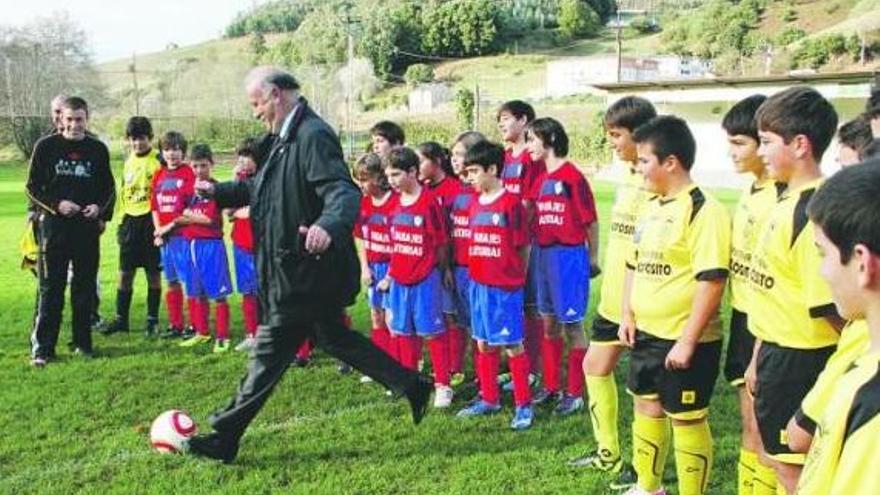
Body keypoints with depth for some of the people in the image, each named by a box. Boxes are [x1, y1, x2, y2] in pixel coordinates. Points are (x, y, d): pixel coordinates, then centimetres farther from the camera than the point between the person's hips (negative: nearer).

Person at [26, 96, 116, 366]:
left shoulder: (98, 149, 7)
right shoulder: (46, 146, 1)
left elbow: (108, 188, 13)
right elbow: (32, 187, 2)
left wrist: (101, 209, -6)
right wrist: (57, 205, -12)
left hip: (88, 227, 2)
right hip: (54, 226, -2)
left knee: (85, 288, 7)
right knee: (50, 289, -2)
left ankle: (83, 342, 17)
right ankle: (42, 347, 3)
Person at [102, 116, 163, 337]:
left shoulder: (159, 162, -5)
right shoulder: (129, 162, 13)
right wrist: (121, 222, 16)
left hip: (151, 220, -5)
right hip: (130, 220, 5)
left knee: (153, 273, 2)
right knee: (125, 272, 7)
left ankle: (152, 320, 12)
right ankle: (121, 318, 16)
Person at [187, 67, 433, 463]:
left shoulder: (313, 136, -19)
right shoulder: (289, 137, 12)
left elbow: (345, 192, -32)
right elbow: (262, 188, 27)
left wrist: (328, 225, -52)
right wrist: (219, 191, 22)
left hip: (303, 273, -10)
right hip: (304, 271, 10)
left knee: (270, 351, 1)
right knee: (333, 337, 20)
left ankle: (224, 438, 14)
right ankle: (412, 387, 26)